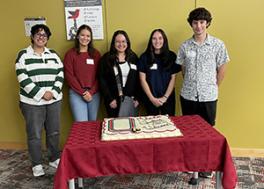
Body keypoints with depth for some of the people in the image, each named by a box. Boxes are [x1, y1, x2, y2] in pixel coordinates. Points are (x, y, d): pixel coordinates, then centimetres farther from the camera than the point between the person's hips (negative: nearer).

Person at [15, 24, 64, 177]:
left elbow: (60, 75, 4)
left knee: (54, 132, 11)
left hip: (54, 100, 3)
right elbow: (23, 79, -11)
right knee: (34, 134, 5)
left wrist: (53, 92, -10)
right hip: (32, 102, -3)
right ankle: (37, 164, 21)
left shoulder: (53, 54, 9)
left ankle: (55, 158, 30)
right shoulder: (23, 55, -2)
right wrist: (41, 94, -16)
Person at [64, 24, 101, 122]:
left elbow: (99, 75, 4)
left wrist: (91, 92, -8)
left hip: (94, 94, 3)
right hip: (76, 94, -2)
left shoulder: (96, 54, 7)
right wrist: (82, 92, -10)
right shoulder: (70, 54, 0)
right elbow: (69, 76, -5)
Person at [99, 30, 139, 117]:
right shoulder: (106, 58, -1)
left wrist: (137, 98, 0)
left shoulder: (133, 57, 7)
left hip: (131, 98, 2)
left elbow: (137, 79, 6)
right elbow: (102, 80, -4)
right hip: (114, 100, -2)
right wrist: (110, 99, -9)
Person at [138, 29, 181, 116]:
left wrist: (165, 97, -8)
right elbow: (143, 80, -3)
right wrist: (152, 98, -9)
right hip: (150, 99, 0)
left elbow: (173, 78, 0)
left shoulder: (171, 56, 0)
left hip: (168, 98, 1)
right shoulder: (144, 57, -2)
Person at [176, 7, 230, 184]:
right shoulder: (185, 46, 1)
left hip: (208, 97, -1)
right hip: (188, 96, 2)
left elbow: (222, 70, 3)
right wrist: (191, 86, 11)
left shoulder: (218, 45, -6)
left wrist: (213, 88, 9)